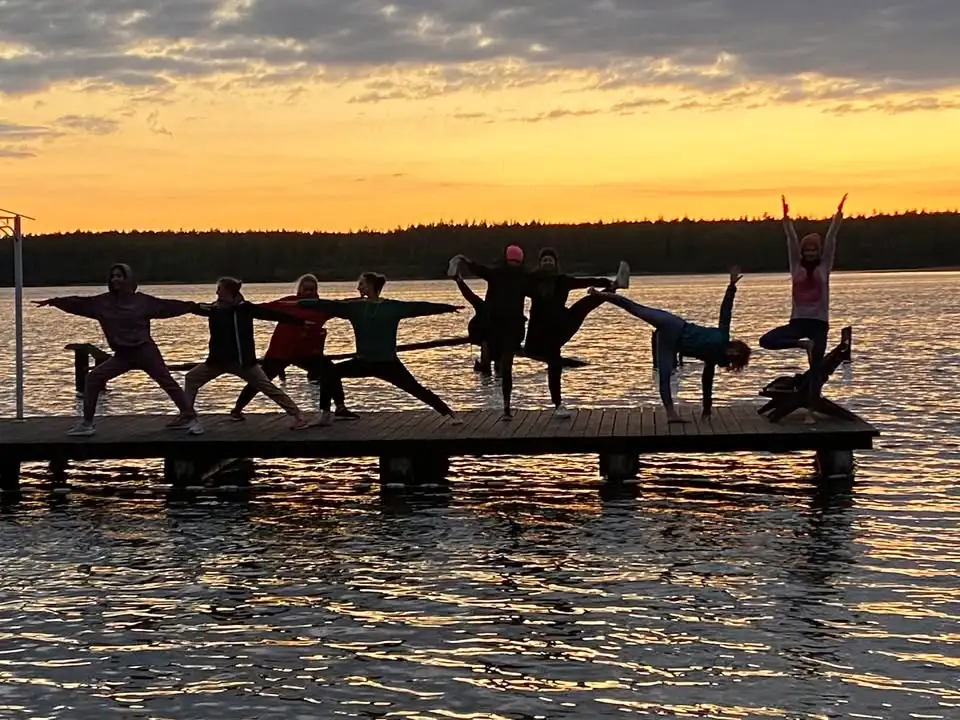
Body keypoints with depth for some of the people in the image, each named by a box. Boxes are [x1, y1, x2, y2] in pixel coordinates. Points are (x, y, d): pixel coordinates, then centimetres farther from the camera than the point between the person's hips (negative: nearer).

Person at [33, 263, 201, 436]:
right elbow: (78, 304, 6)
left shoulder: (142, 300, -2)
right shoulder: (103, 302, 5)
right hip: (122, 355, 4)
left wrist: (193, 306, -1)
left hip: (145, 351, -4)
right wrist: (53, 302, 2)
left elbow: (167, 306, 1)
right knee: (94, 378, -1)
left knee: (167, 382, 0)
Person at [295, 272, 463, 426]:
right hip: (363, 361, 4)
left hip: (387, 363, -4)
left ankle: (450, 414, 1)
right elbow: (328, 305, 2)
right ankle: (325, 415, 1)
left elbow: (419, 307, -5)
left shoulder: (393, 307, -4)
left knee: (417, 389, -7)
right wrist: (298, 303, -1)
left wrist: (448, 308, -6)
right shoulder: (355, 307, 3)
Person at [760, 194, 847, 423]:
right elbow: (791, 240, 0)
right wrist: (786, 216, -7)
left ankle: (810, 411, 1)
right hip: (798, 320, 2)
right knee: (766, 341, -20)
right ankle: (803, 344, -7)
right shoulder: (796, 267, 7)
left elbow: (831, 239, -3)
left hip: (819, 322, -2)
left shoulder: (824, 267, 4)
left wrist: (838, 214, -10)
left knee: (815, 368, -3)